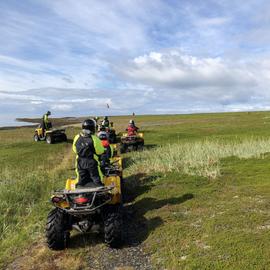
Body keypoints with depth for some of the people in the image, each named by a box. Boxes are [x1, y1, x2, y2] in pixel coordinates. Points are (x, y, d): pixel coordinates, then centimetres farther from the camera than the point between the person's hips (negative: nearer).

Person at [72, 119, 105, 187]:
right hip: (92, 162, -4)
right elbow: (100, 151, -13)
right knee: (96, 180, 12)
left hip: (80, 162, 4)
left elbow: (75, 150, 6)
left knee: (81, 179, 19)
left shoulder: (77, 138, -7)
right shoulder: (94, 139, -22)